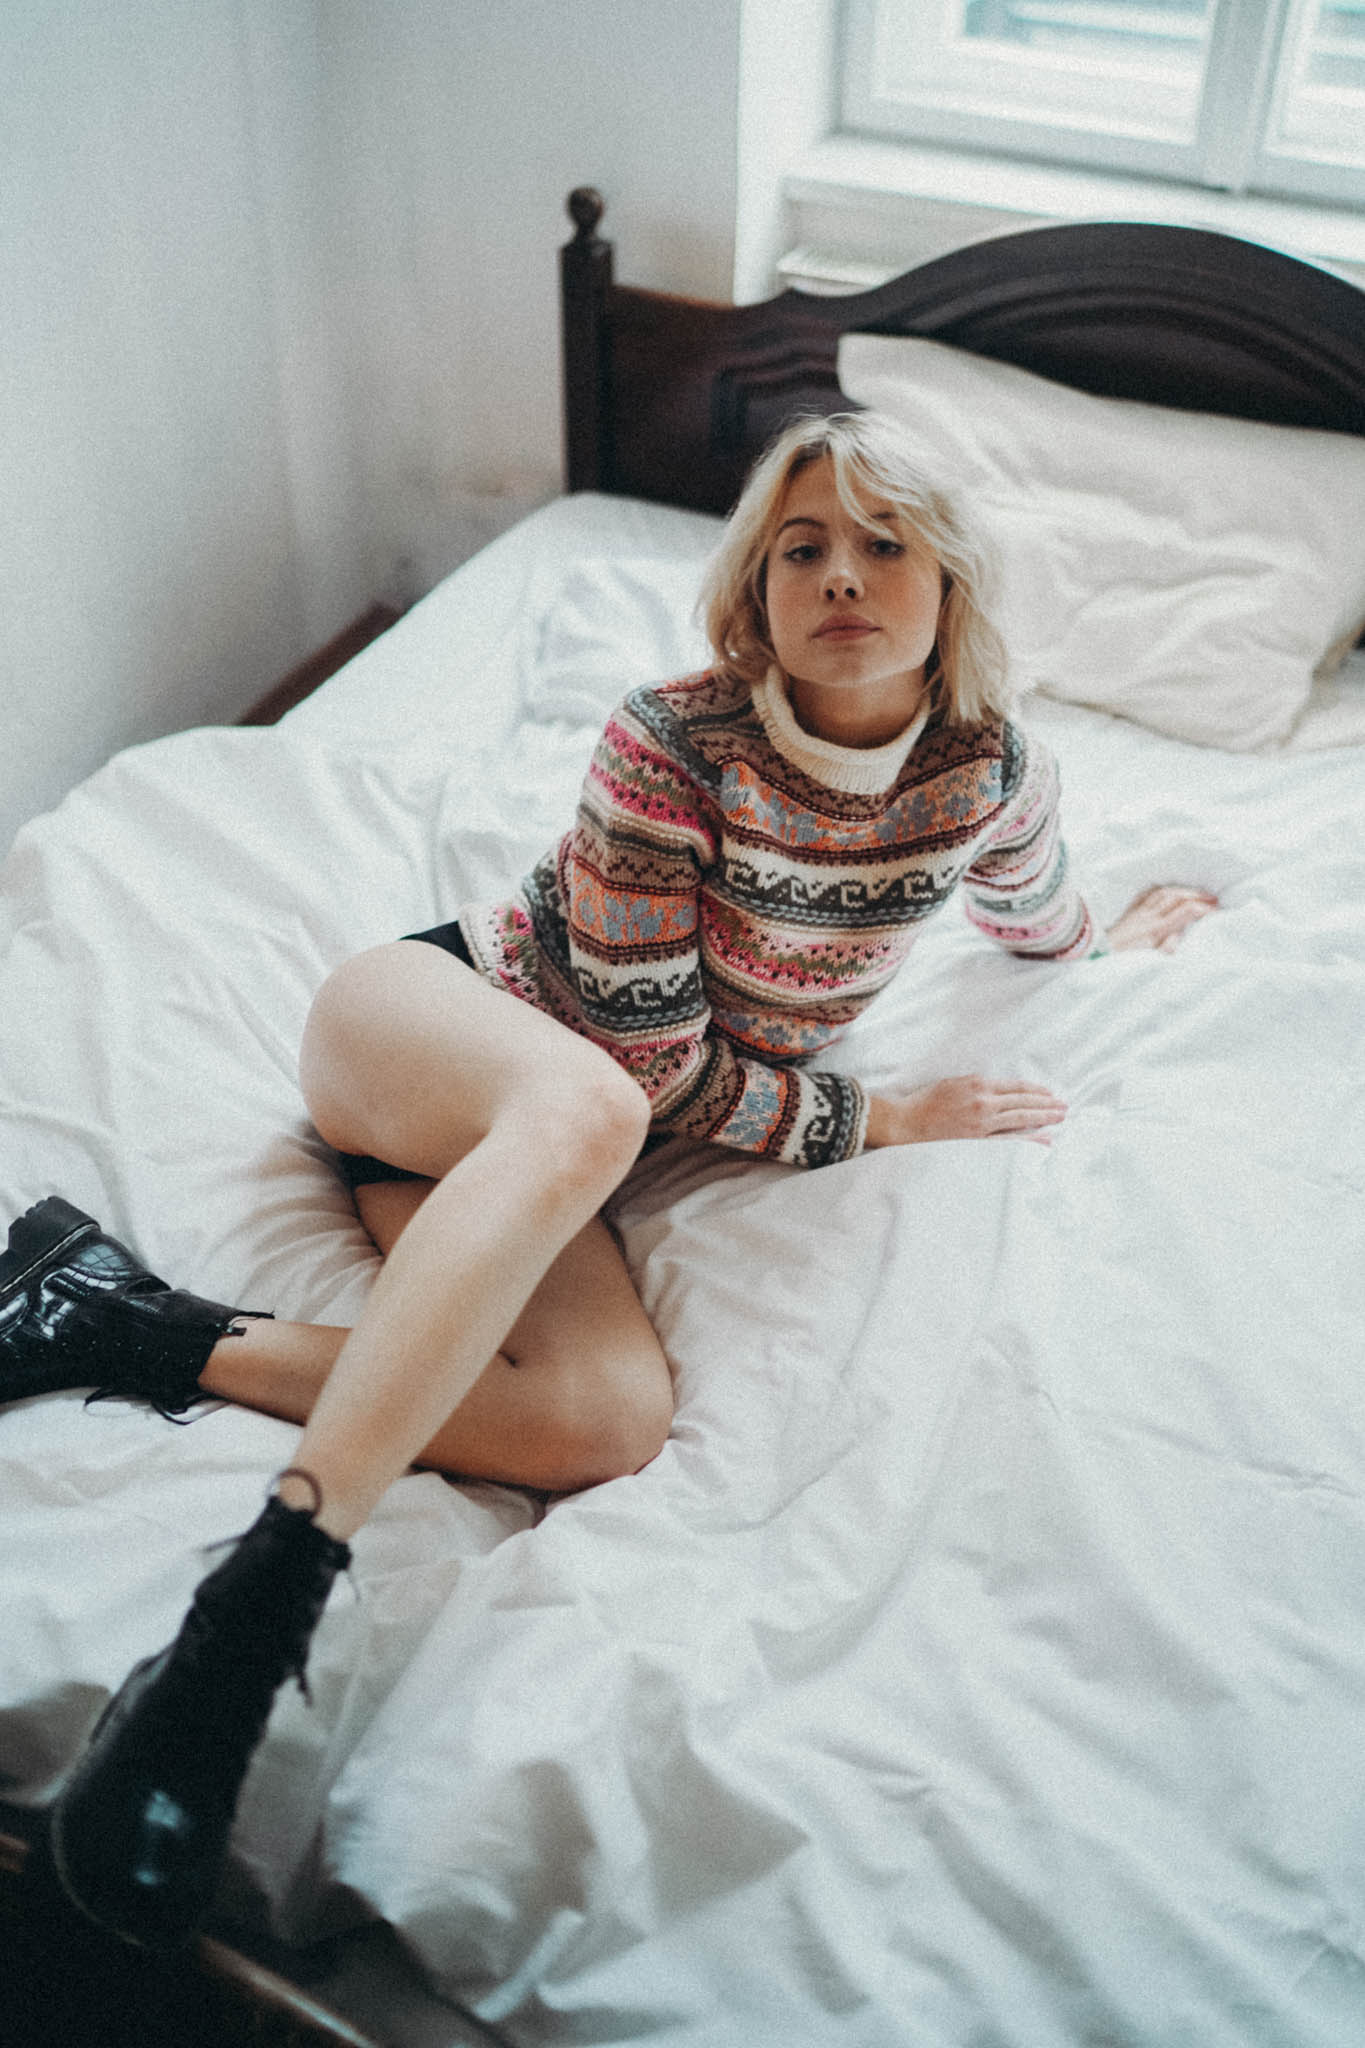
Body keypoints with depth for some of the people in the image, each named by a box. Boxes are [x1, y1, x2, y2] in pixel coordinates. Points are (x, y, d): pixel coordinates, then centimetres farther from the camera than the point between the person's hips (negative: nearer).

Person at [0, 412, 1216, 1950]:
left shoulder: (990, 772, -3)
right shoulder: (673, 745, -19)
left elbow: (1035, 924, 23)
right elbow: (653, 1068, -16)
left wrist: (1119, 932, 42)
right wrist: (876, 1119, -7)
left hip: (515, 1146, 5)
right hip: (418, 1017, -4)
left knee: (611, 1421, -27)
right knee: (587, 1111, -41)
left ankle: (151, 1339, -17)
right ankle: (251, 1617, -44)